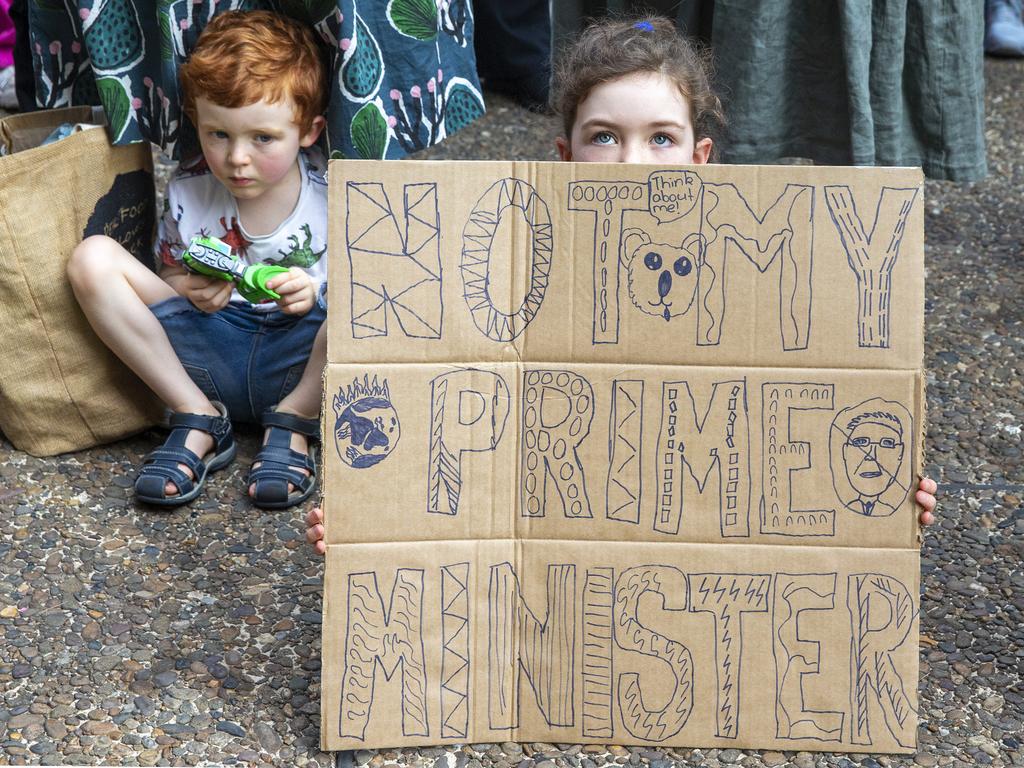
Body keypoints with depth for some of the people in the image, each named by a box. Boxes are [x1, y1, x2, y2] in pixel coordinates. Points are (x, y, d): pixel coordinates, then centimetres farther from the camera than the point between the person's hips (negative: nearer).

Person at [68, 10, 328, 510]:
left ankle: (292, 422, -10)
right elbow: (169, 277, 11)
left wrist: (317, 291, -25)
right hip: (214, 352, 3)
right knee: (92, 258, -13)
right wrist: (190, 291, -15)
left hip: (304, 359, -3)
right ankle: (197, 419, -9)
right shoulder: (188, 192, -1)